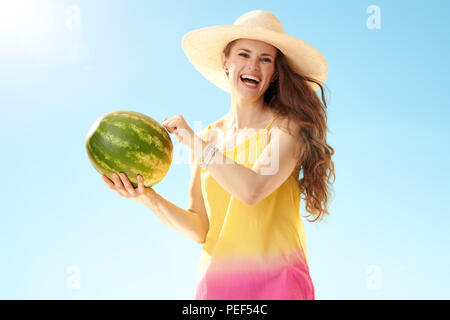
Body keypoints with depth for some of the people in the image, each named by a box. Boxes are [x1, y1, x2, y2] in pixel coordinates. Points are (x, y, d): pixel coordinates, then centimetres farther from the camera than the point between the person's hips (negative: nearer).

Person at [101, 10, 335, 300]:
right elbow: (200, 228, 3)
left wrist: (193, 141, -13)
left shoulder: (287, 126, -5)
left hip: (276, 280, -3)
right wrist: (149, 198, -11)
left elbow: (252, 189, -22)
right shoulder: (206, 139, 6)